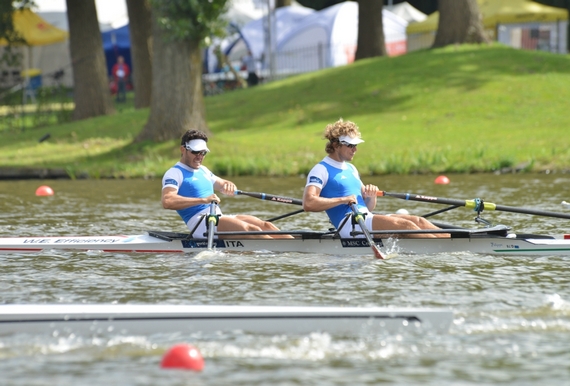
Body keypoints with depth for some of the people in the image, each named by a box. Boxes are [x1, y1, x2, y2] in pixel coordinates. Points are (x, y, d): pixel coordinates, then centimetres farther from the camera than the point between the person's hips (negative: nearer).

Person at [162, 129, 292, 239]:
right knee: (251, 230, -26)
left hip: (218, 218, 9)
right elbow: (167, 201, -20)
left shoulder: (203, 170, 26)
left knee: (265, 225, -8)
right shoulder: (174, 173, -2)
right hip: (200, 223, -9)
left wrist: (229, 185, 4)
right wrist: (203, 200, -26)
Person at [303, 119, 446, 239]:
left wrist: (371, 196, 2)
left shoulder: (351, 169, 25)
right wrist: (343, 199, -17)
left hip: (367, 219, 9)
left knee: (418, 221, -8)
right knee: (404, 225, -24)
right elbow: (308, 204, -16)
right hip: (348, 223, -9)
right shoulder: (321, 170, -1)